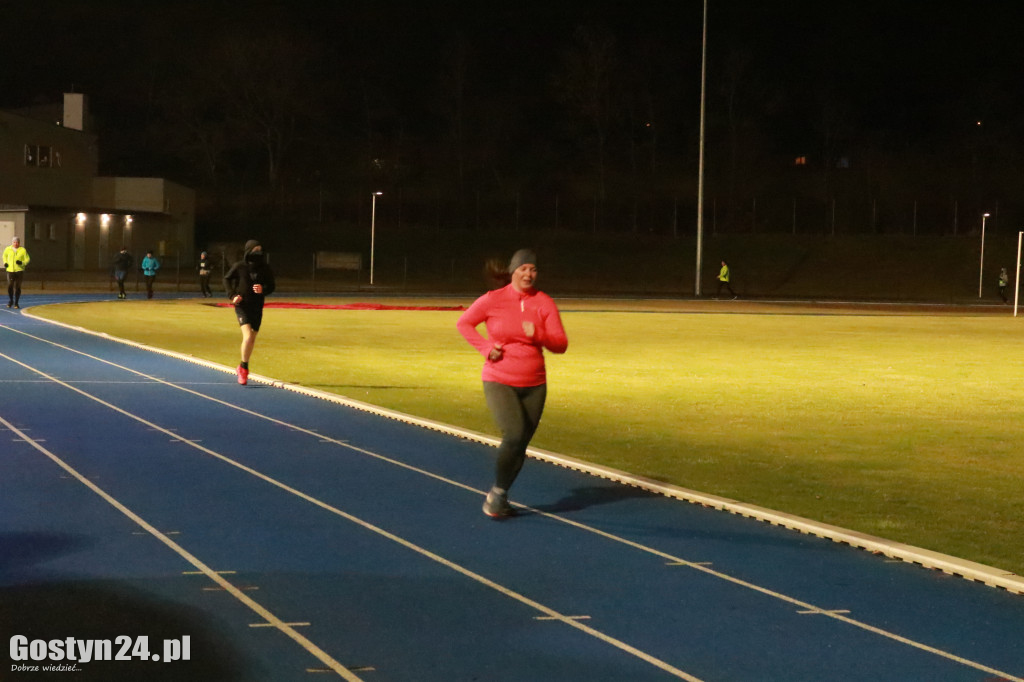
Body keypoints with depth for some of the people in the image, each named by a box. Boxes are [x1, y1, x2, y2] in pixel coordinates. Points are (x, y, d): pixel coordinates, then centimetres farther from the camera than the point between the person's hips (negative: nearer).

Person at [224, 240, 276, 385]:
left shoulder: (265, 269, -1)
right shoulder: (239, 266, -6)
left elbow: (271, 286, 6)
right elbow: (227, 279, 8)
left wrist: (263, 289, -17)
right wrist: (232, 295, -5)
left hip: (257, 307, 3)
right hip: (242, 306, -3)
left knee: (252, 339, 11)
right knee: (248, 335, -19)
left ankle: (242, 368, 31)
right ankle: (244, 368, -5)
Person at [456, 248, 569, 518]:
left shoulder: (545, 303, 0)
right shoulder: (493, 300, -5)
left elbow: (561, 344, -2)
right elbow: (463, 323, 8)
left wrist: (538, 335, -21)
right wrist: (485, 347, -4)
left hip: (534, 385, 3)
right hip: (499, 382, -3)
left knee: (520, 445, 8)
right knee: (514, 436, -21)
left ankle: (500, 497, 27)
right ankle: (497, 491, 0)